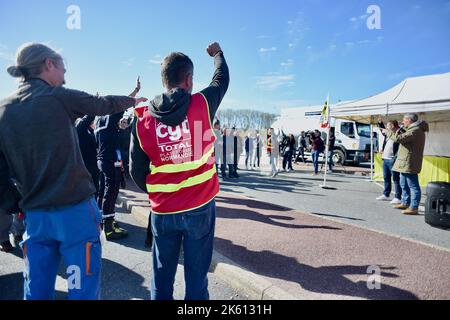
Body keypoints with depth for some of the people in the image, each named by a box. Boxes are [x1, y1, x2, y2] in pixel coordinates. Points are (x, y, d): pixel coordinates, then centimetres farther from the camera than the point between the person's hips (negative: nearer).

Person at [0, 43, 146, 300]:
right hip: (75, 210, -6)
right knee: (84, 287, 5)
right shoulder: (59, 97, -7)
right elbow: (104, 105, 8)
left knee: (37, 290, 18)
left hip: (35, 215, 6)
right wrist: (133, 100, 26)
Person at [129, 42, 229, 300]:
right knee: (197, 275, 11)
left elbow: (137, 171, 1)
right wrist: (218, 53, 33)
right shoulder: (202, 105, -8)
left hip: (163, 211, 2)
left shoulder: (143, 120, -4)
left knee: (162, 276, 18)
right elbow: (222, 79, 13)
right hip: (200, 208, -1)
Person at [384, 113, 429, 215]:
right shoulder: (413, 129, 18)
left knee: (413, 186, -6)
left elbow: (398, 139, -25)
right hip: (405, 162, 11)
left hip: (409, 163, -11)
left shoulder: (415, 130, -17)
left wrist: (388, 132, -10)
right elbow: (405, 139, 24)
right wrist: (398, 133, 8)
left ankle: (414, 208, -3)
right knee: (404, 185, 19)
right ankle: (405, 203, 29)